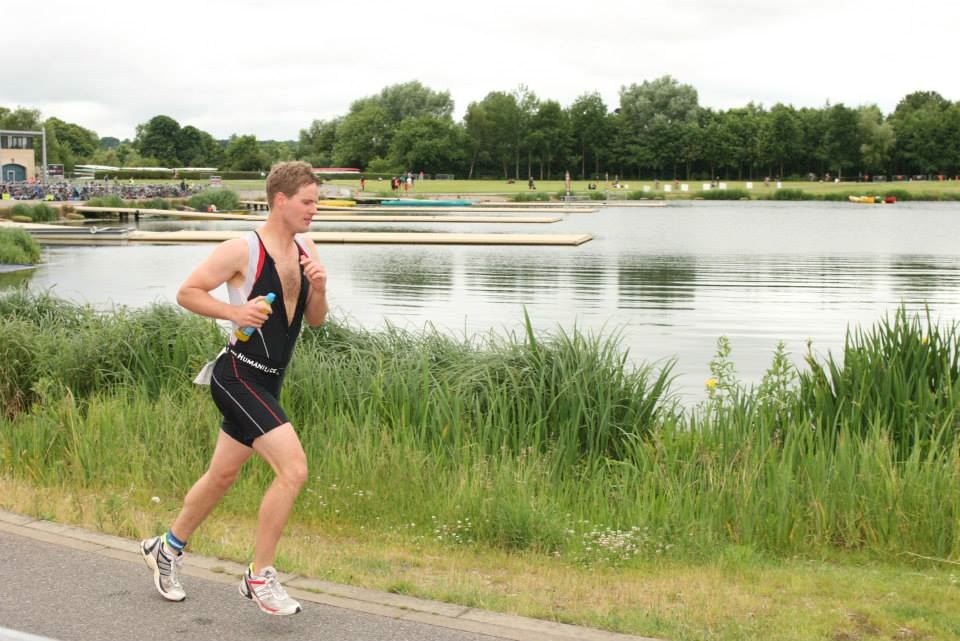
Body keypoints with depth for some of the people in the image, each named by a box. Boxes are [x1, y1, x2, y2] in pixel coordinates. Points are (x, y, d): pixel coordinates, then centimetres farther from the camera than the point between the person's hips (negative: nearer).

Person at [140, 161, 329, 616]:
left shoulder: (305, 250, 8)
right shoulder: (242, 251, -14)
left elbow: (315, 320, 12)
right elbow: (187, 292, -8)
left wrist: (318, 287, -8)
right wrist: (235, 312, -22)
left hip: (266, 383, 9)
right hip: (238, 376, -9)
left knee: (222, 476, 20)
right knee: (293, 469, -17)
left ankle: (167, 549, 40)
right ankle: (259, 577, -4)